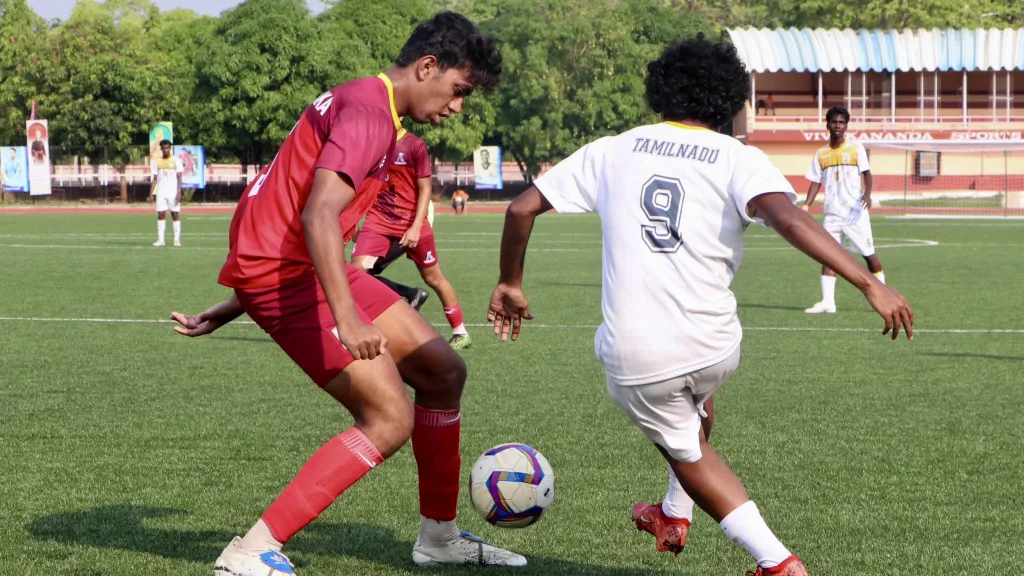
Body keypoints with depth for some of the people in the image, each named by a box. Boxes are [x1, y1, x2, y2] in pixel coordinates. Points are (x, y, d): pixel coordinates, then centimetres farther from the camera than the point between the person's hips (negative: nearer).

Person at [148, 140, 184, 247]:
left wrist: (179, 193, -12)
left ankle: (177, 239, 0)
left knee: (175, 214, -2)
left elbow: (179, 178, -3)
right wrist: (151, 194, 4)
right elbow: (155, 179, 12)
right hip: (161, 193, 3)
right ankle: (160, 239, -3)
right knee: (161, 215, -3)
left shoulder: (176, 161, 1)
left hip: (173, 192, -3)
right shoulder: (157, 162, 10)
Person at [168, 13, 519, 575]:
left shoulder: (362, 103, 19)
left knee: (444, 370, 11)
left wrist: (235, 306, 25)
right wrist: (346, 318, -40)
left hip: (304, 266, 11)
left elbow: (287, 211, 23)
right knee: (390, 418, -16)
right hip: (286, 275, -11)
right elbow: (318, 215, -30)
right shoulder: (368, 113, -16)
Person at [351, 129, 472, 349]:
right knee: (357, 270, -15)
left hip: (411, 224, -4)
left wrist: (416, 227, -16)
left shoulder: (414, 145, -10)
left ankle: (460, 333, 22)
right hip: (378, 221, 4)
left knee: (433, 277, 7)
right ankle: (410, 295, 5)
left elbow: (425, 188, -8)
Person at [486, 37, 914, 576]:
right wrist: (869, 283, -23)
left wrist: (510, 283, 24)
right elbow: (786, 215, -19)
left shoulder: (612, 151, 8)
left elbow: (521, 209, 8)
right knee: (696, 399, 38)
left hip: (633, 358, 0)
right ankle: (676, 517, 52)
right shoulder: (739, 160, 0)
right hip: (713, 345, 0)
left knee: (687, 452, 25)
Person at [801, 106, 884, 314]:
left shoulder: (856, 148, 0)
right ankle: (827, 301, -5)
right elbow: (816, 182, 11)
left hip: (855, 211, -3)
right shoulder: (821, 154, 9)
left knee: (868, 253, 0)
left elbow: (866, 173, -6)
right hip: (832, 213, 3)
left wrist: (867, 194, -25)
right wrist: (806, 206, -3)